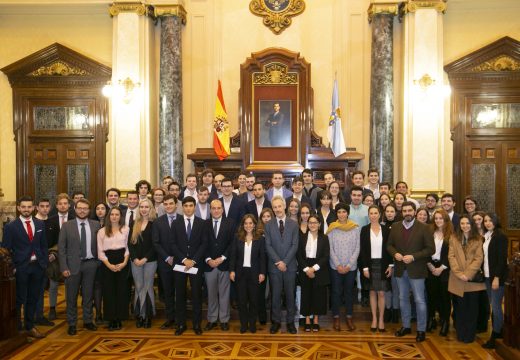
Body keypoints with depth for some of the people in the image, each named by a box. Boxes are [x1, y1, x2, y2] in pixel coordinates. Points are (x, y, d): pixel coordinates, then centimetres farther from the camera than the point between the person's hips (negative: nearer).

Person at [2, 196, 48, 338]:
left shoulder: (40, 224, 7)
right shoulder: (10, 226, -5)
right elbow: (5, 249, -5)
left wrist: (45, 262, 4)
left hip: (38, 266, 4)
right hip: (20, 268, -4)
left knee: (33, 298, 13)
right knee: (19, 299, 3)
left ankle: (29, 327, 27)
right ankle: (16, 328, 19)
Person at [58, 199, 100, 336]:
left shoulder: (95, 225, 3)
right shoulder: (67, 225, 0)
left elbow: (99, 244, 6)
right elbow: (61, 248, -2)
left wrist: (99, 262, 1)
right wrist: (64, 267, -8)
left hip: (90, 264, 1)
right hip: (73, 265, -1)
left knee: (88, 295, 11)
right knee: (71, 296, 6)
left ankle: (88, 321, 25)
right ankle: (72, 324, 19)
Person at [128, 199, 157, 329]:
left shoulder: (154, 224, -4)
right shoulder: (134, 224, 8)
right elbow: (130, 243, 6)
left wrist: (145, 259, -13)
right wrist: (135, 258, -7)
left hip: (150, 261, -3)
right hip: (135, 261, 3)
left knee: (148, 287, 2)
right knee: (138, 288, 7)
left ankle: (148, 315, 12)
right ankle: (139, 315, 15)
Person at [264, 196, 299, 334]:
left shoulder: (294, 224, 2)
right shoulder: (268, 225, 3)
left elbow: (295, 245, -4)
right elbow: (268, 246, -3)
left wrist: (285, 262, -12)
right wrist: (278, 262, -12)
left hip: (290, 265, 0)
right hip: (274, 266, 0)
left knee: (290, 294, 7)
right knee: (275, 295, 6)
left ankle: (290, 321, 18)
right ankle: (276, 321, 18)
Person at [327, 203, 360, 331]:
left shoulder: (355, 228, -1)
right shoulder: (332, 228, -3)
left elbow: (357, 249, -1)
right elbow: (330, 249, -3)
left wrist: (349, 265, -8)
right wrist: (338, 265, -9)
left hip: (351, 267, 1)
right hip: (335, 267, -1)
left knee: (349, 292, 10)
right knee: (336, 292, 6)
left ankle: (349, 318, 21)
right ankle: (336, 318, 18)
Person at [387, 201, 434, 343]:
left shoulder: (423, 228, -8)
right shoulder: (395, 227, 4)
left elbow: (431, 249, -10)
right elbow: (389, 245, 10)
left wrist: (413, 257, -19)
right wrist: (395, 253, -12)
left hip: (416, 270, -4)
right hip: (400, 269, 4)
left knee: (419, 301, 3)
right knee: (403, 299, 15)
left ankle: (421, 330, 15)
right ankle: (406, 326, 29)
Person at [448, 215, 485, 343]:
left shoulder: (478, 239, 2)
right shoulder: (454, 238, 6)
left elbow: (479, 258, -5)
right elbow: (451, 257, 0)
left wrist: (468, 274, -14)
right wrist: (459, 273, -12)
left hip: (473, 279, -1)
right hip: (458, 279, 1)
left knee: (472, 307, 6)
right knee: (460, 307, 8)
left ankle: (470, 335, 18)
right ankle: (460, 334, 18)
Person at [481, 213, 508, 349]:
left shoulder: (500, 236, -10)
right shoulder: (485, 236, 10)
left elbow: (502, 258, -14)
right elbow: (484, 256, 11)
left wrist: (497, 277, -18)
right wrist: (482, 272, 2)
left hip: (497, 276, -6)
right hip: (487, 276, 7)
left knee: (496, 307, -2)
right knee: (493, 306, 12)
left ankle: (494, 337, 5)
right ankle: (498, 332, 23)